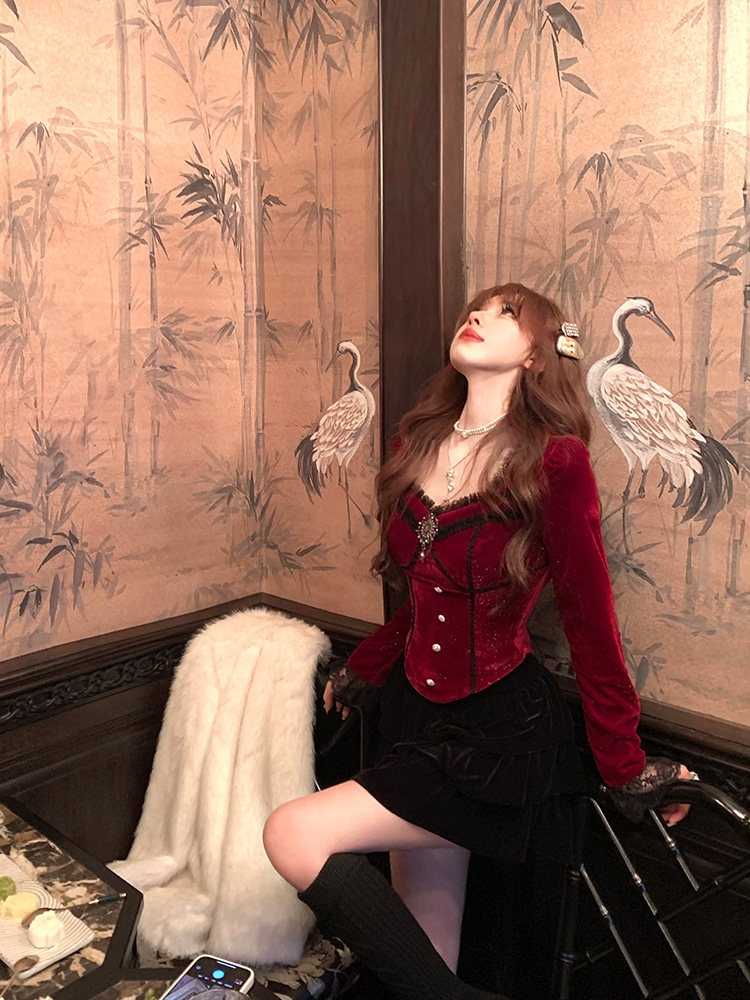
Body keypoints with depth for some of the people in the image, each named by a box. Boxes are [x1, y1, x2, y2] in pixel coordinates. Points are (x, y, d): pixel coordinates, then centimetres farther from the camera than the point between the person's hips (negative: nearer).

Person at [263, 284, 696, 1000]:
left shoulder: (555, 460, -15)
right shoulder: (416, 445, 5)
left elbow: (590, 621, -9)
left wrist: (624, 767, -2)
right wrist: (363, 668, 25)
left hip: (499, 733, -6)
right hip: (415, 712, 6)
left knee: (294, 835, -18)